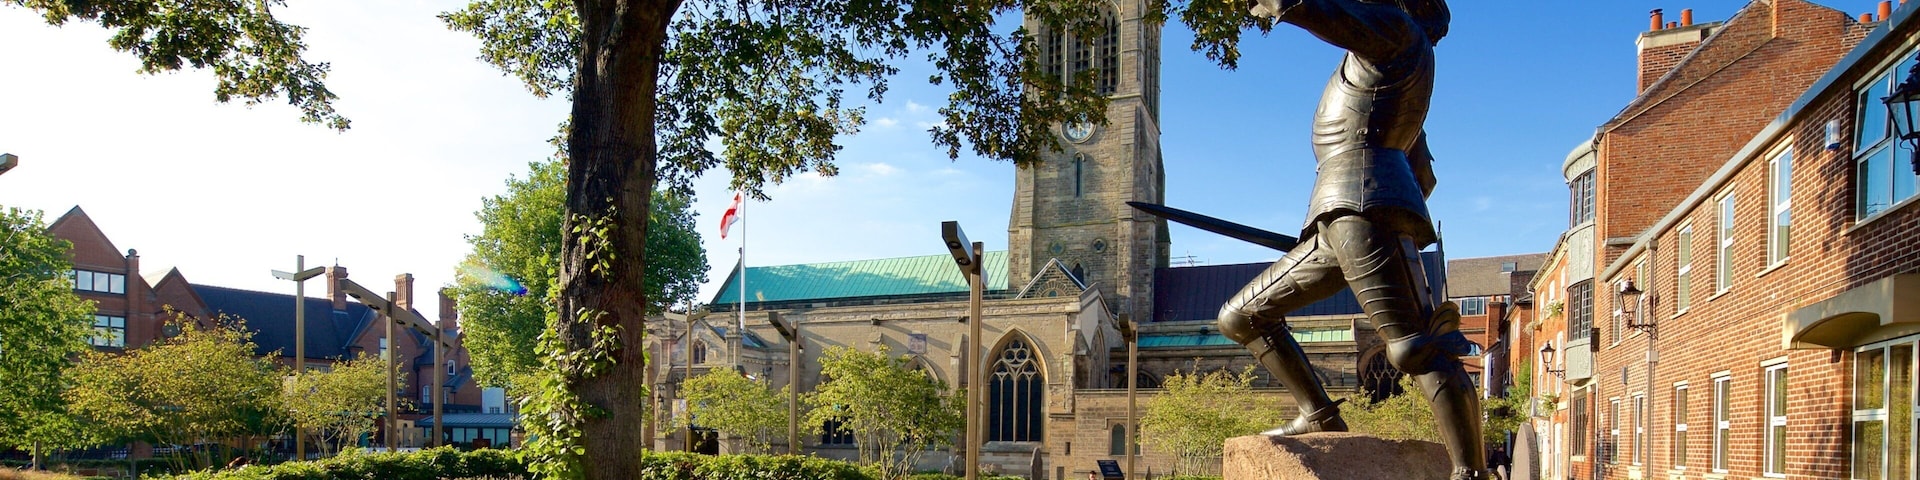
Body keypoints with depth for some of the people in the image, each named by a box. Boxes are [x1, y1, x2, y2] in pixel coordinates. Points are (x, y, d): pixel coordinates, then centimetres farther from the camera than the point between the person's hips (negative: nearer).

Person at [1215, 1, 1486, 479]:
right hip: (1335, 226, 10)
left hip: (1362, 205, -10)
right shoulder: (1389, 76, 32)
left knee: (1414, 346, -18)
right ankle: (1320, 418, 8)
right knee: (1240, 315, 11)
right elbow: (1421, 176, 34)